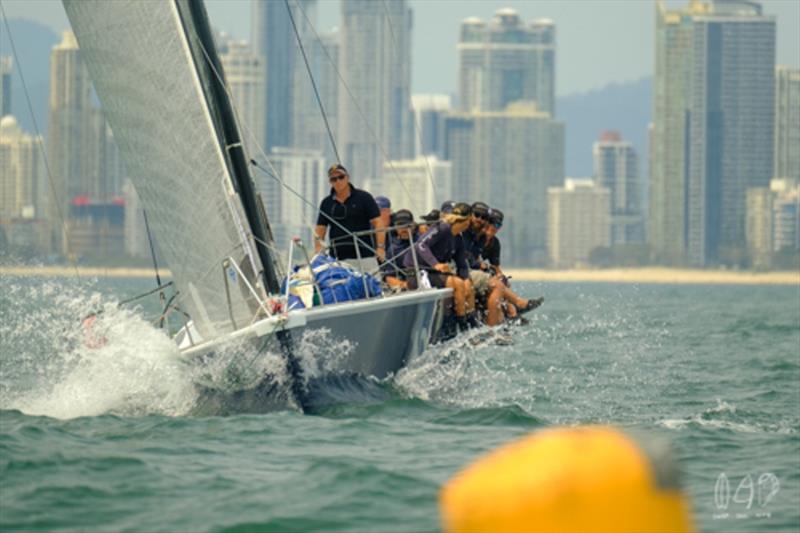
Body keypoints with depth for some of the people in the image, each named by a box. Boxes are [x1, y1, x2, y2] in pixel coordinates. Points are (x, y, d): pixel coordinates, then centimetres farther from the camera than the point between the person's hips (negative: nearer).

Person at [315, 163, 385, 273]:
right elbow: (320, 230, 10)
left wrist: (380, 247, -13)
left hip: (364, 256, -2)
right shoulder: (327, 203, 10)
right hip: (338, 259, 2)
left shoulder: (364, 197, 2)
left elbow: (377, 223, -2)